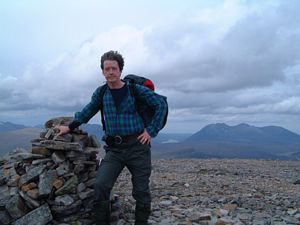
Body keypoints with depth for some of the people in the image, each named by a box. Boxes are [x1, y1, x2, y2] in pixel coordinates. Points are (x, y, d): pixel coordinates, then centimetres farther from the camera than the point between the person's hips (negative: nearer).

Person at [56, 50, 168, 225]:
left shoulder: (136, 89, -3)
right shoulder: (101, 93, 7)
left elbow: (161, 105, -1)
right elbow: (87, 112, 23)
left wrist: (152, 131, -6)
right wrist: (70, 127, 26)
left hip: (137, 146, -2)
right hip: (114, 149, 2)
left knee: (141, 191, 4)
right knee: (101, 185, -16)